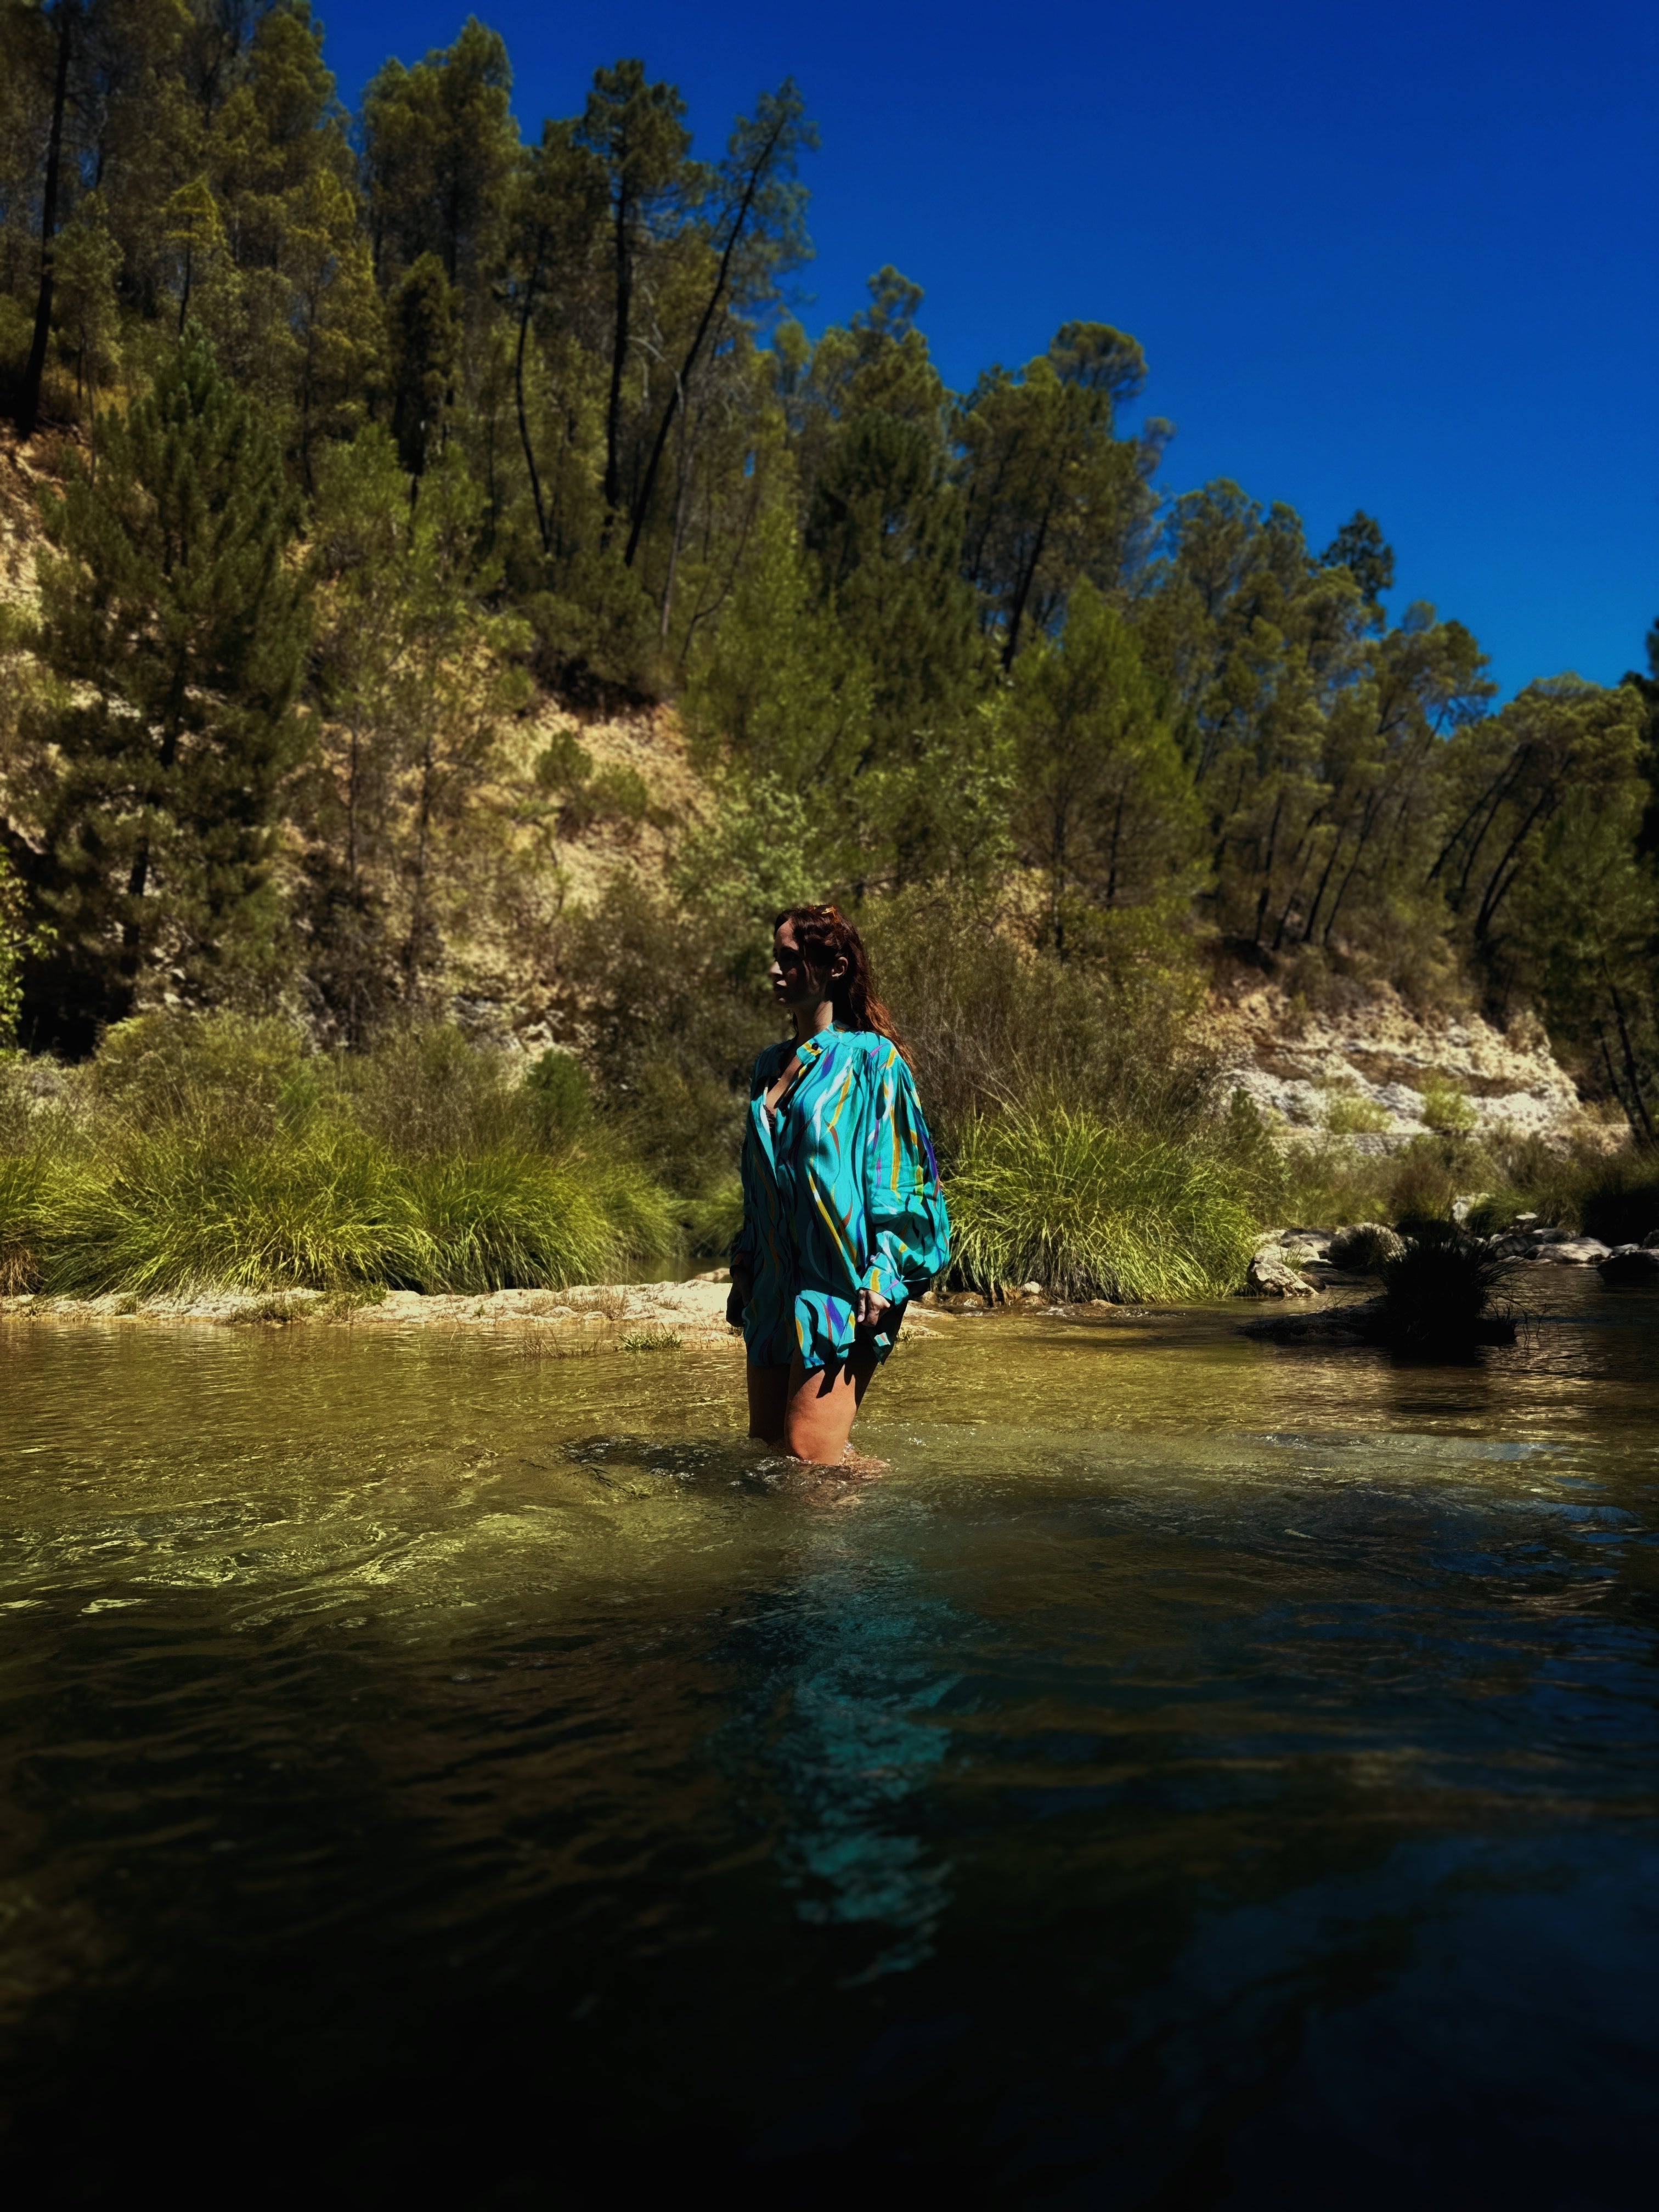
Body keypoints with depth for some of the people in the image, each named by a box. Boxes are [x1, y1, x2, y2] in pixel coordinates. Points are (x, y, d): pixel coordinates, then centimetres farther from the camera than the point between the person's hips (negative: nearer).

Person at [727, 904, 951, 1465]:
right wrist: (743, 1264, 16)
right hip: (776, 1286, 8)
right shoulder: (772, 1065, 15)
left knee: (808, 1453, -10)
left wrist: (881, 1279, -16)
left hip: (840, 1286, -8)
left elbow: (894, 1174, -9)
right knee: (764, 1442, 9)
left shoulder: (871, 1058, -6)